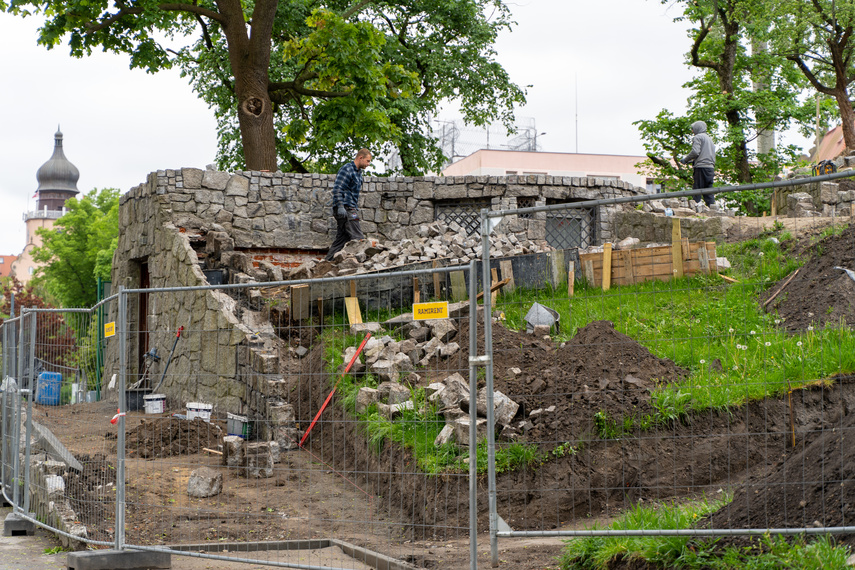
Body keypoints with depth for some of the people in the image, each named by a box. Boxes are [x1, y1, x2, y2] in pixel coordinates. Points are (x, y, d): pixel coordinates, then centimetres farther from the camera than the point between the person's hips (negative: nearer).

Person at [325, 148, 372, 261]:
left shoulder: (358, 172, 22)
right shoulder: (347, 169, -9)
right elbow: (337, 189, -17)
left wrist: (356, 210, 25)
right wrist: (340, 206, -24)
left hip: (350, 209, 10)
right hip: (345, 209, -10)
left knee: (341, 238, 7)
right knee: (357, 238, -14)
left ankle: (329, 261, 7)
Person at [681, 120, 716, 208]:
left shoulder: (697, 137, 0)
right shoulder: (709, 138, 25)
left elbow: (695, 152, -14)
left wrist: (685, 160, 0)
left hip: (701, 167, -8)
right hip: (711, 167, 8)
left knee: (697, 190, -7)